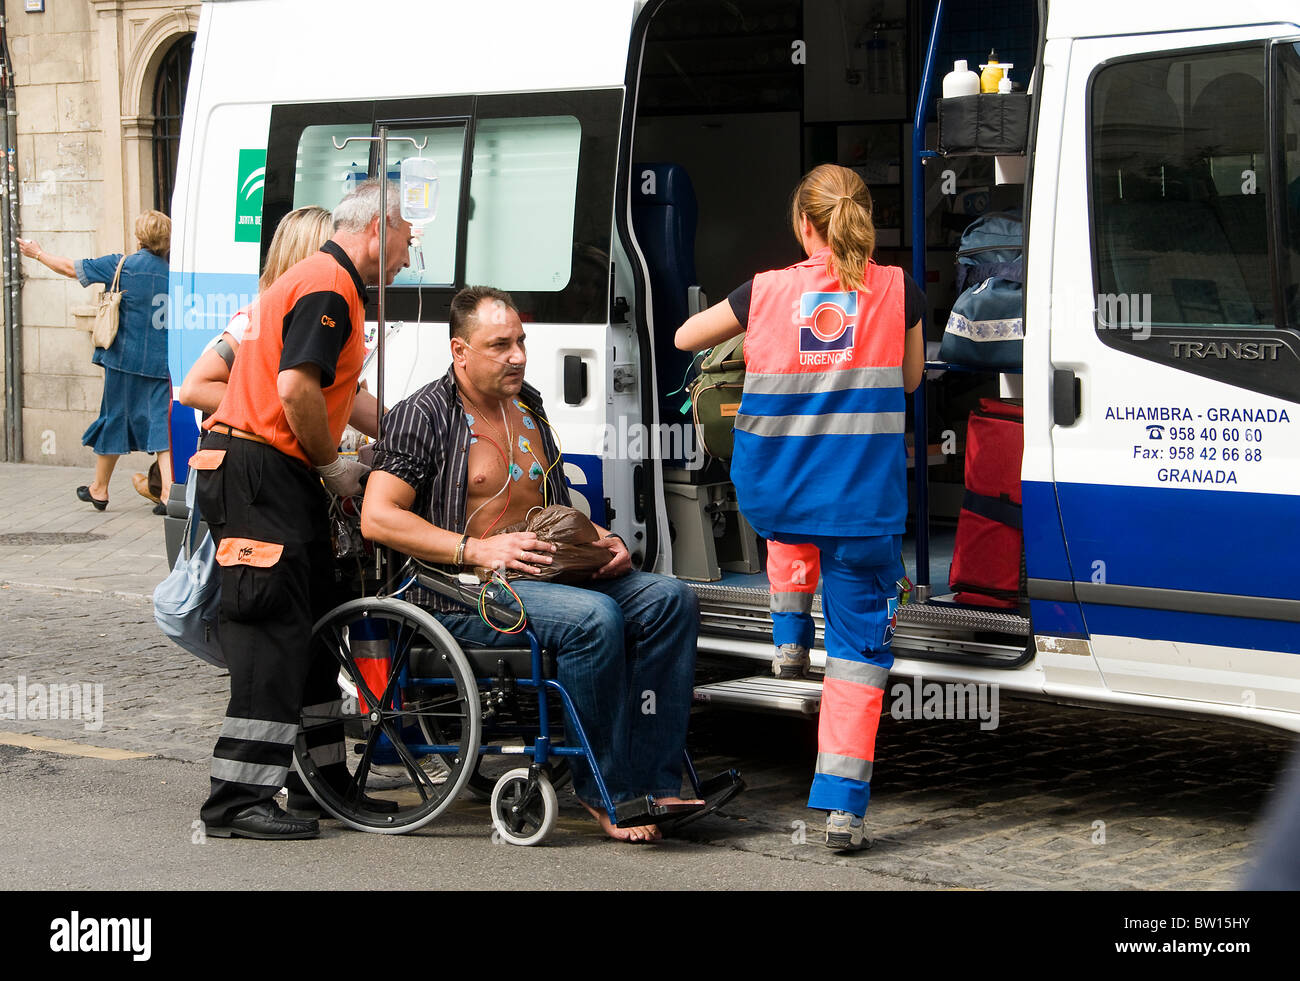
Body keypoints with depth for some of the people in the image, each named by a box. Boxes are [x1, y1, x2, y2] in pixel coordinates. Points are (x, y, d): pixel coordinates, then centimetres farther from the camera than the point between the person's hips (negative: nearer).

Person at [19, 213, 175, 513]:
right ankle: (168, 491, -13)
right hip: (162, 362, 2)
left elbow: (71, 268, 5)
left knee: (114, 419, 11)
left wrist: (38, 254, 19)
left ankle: (99, 488, 26)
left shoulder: (122, 265, -5)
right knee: (161, 423, 1)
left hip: (126, 358, -2)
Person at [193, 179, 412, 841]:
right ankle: (238, 801, -13)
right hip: (258, 474, -11)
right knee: (275, 631, -12)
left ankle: (325, 779, 20)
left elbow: (339, 390, 31)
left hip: (280, 477, 11)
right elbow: (297, 389, -25)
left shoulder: (320, 281, 22)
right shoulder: (328, 289, -13)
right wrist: (335, 467, -12)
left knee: (309, 629, 13)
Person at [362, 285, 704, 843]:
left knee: (670, 599, -14)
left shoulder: (528, 407, 21)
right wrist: (476, 550, -20)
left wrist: (602, 540, 9)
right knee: (594, 619, -33)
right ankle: (604, 790, -21)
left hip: (548, 574, 8)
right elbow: (377, 518, -12)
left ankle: (654, 782, -19)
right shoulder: (424, 416, -3)